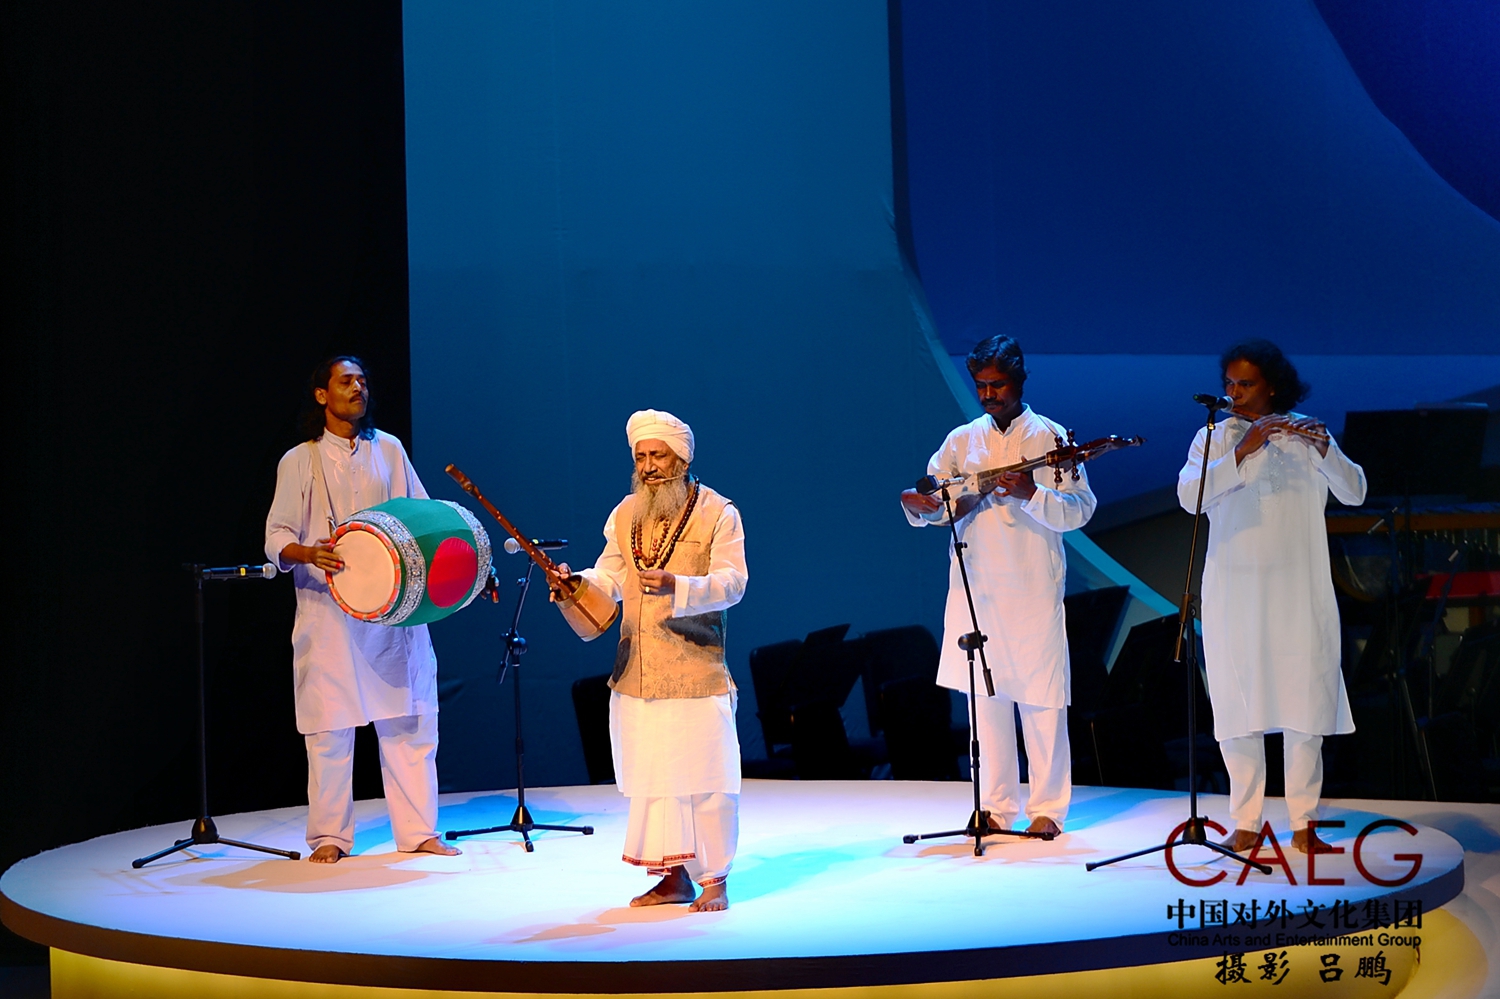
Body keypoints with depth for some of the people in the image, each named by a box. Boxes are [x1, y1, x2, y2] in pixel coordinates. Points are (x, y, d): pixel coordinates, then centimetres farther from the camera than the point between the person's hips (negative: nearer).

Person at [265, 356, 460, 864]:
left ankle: (418, 831, 7)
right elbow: (277, 538, 0)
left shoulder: (388, 450, 15)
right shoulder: (299, 461, 6)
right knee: (330, 727, -2)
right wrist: (308, 553, -21)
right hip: (328, 615, -2)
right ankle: (329, 835, 8)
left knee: (409, 721, 0)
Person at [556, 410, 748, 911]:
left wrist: (676, 586, -29)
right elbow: (610, 577, 14)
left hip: (696, 671, -5)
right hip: (637, 673, 5)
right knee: (650, 773, 7)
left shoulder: (717, 513, -3)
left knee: (703, 775, -3)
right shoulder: (625, 514, 13)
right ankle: (673, 876, 17)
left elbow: (731, 582, -12)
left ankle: (714, 879, 6)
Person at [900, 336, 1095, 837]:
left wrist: (1032, 494, -22)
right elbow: (935, 500, 7)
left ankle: (1047, 809, 7)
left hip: (1033, 593, -3)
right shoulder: (961, 441, 11)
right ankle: (995, 807, 15)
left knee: (1041, 699, -1)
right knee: (985, 698, 6)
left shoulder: (1051, 437, 2)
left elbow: (1080, 511, -5)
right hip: (974, 587, 3)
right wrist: (919, 505, -16)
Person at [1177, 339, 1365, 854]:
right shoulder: (1215, 438, 4)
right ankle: (1245, 824, 10)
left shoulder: (1306, 434, 5)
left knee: (1305, 703, 0)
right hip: (1234, 594, 0)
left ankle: (1304, 823, 7)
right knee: (1238, 709, 1)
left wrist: (1324, 449, -25)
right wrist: (1242, 452, -24)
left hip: (1300, 593, 0)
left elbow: (1354, 492, -7)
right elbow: (1188, 496, -14)